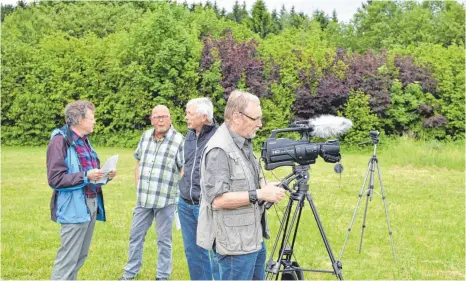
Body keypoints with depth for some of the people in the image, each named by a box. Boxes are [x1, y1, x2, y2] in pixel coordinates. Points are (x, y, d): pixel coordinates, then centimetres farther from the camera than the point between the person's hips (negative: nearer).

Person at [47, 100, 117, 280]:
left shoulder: (84, 141, 14)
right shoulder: (60, 142, -14)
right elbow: (55, 179, -18)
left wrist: (105, 176, 2)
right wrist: (86, 176, -23)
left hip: (91, 204, 9)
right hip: (75, 208, -9)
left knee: (80, 257, 14)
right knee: (67, 259, -5)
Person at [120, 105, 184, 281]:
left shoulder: (179, 140, -11)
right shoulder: (146, 136, 7)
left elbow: (185, 170, -11)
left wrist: (179, 193, -14)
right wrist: (138, 186, 11)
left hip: (166, 200, -5)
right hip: (143, 198, 5)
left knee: (164, 240, 7)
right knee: (136, 235, 15)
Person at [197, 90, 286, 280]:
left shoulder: (244, 143, 10)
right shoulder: (219, 150, -20)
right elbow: (217, 199, -25)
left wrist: (265, 187, 0)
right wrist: (259, 194, -22)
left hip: (254, 237, 10)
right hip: (235, 242, -10)